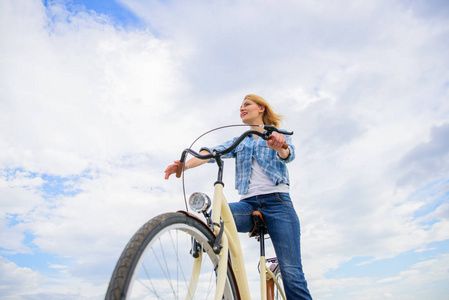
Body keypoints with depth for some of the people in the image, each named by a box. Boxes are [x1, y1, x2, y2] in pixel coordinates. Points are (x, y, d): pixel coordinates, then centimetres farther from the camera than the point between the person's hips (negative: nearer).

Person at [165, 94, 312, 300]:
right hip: (249, 203, 3)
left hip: (277, 202, -2)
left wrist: (279, 146, -34)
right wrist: (186, 164, -15)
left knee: (291, 272, -15)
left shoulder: (279, 136, 16)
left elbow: (288, 154, -8)